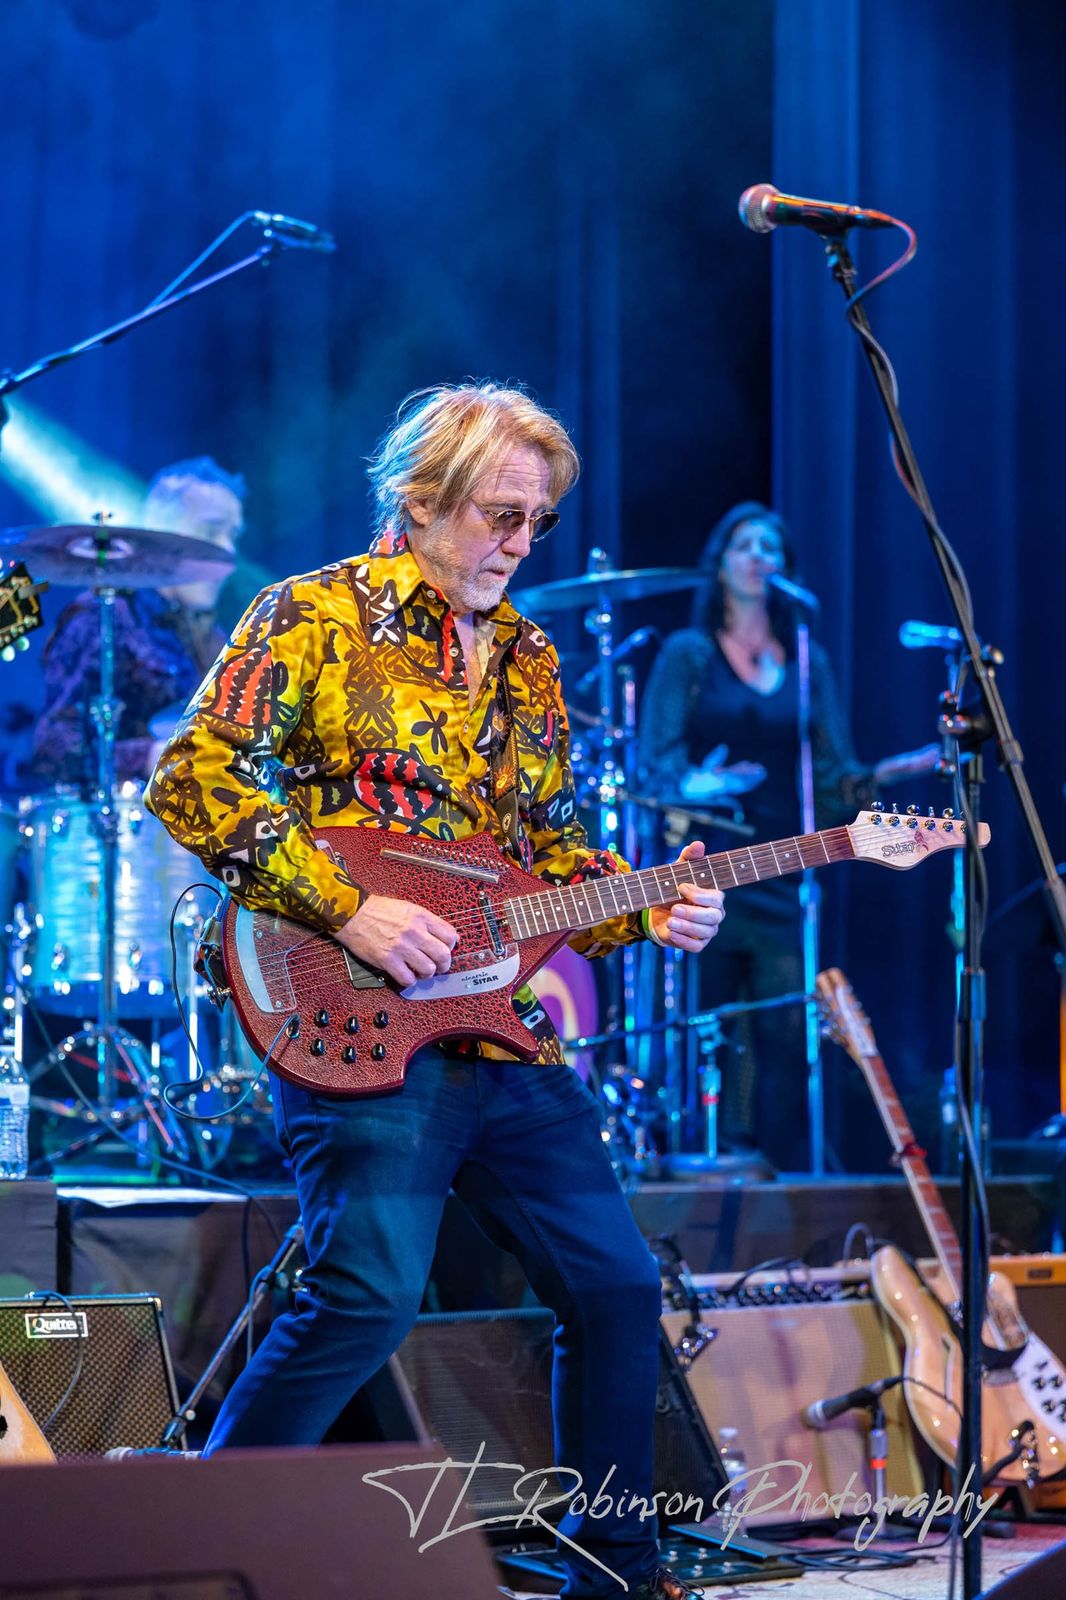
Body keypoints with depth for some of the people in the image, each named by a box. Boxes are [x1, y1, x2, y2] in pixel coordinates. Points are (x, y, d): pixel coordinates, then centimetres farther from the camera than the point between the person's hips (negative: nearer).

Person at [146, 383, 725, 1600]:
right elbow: (193, 779, -12)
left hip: (508, 1033, 8)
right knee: (370, 1293, -20)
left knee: (616, 1286, 10)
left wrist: (644, 909, 4)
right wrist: (345, 909, -19)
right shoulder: (316, 618, -3)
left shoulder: (528, 662, 18)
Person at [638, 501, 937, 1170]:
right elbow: (656, 762, -1)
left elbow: (833, 777, 12)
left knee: (787, 1036, -6)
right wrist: (693, 787, -22)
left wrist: (890, 772, -7)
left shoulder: (809, 662, 15)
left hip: (783, 871, 2)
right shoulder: (688, 653, 7)